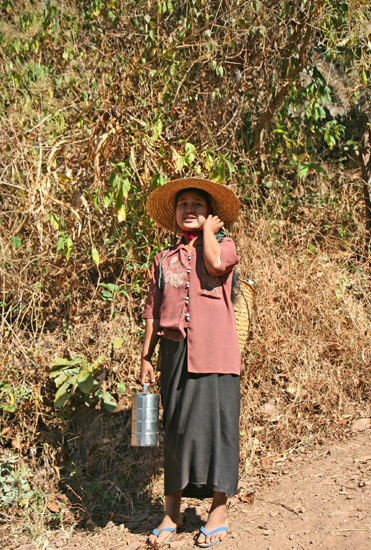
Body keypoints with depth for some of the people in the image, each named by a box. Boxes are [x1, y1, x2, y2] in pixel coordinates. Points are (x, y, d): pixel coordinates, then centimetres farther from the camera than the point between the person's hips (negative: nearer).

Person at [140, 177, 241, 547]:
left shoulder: (224, 245, 8)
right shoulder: (164, 260, 17)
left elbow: (216, 265, -18)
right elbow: (153, 311, 17)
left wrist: (208, 230, -1)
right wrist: (146, 357, 12)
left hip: (213, 353, -3)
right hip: (175, 351, 3)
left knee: (214, 423, -2)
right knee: (175, 428, 5)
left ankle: (219, 512, 10)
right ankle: (171, 512, 15)